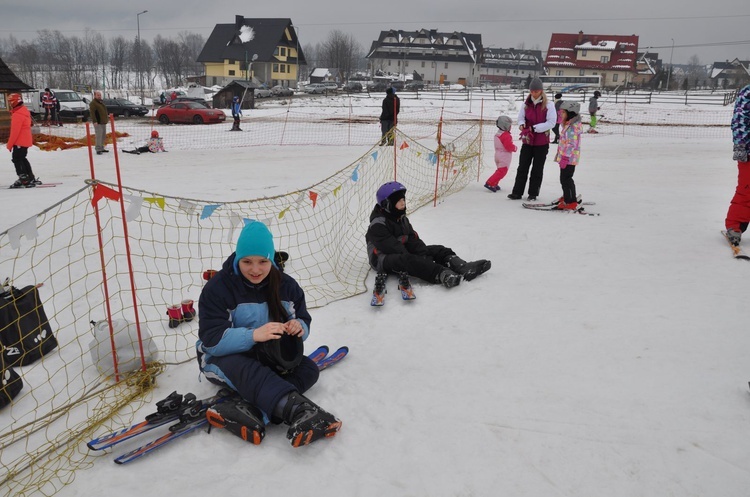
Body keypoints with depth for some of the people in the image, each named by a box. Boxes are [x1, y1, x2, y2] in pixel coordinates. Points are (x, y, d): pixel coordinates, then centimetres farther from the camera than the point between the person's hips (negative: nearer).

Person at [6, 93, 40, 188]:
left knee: (17, 159, -4)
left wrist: (9, 144, -14)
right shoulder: (24, 111, 13)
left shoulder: (17, 115, -19)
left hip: (19, 142, -10)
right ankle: (31, 178, 22)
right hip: (25, 141, 10)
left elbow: (15, 131, -20)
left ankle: (24, 180, -5)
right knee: (22, 159, 18)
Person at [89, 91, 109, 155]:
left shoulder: (101, 102, 19)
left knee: (103, 136, 13)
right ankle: (98, 149, -10)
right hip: (98, 123, -9)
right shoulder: (93, 103, -10)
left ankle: (101, 148, 23)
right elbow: (92, 112, -18)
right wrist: (94, 121, -25)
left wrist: (106, 119, 24)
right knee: (99, 136, -12)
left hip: (103, 122, 9)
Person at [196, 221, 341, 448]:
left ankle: (251, 411, -39)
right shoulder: (217, 287, -18)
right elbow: (212, 339, -25)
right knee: (247, 370, -38)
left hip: (271, 356, 5)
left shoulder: (286, 285, -4)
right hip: (223, 355, -5)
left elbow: (303, 323, -2)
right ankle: (299, 411, -58)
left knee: (309, 369, -18)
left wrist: (299, 327, -28)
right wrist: (253, 335, -42)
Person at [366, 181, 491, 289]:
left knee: (437, 250, -7)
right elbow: (391, 246, -24)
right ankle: (442, 275, -60)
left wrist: (424, 252, -11)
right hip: (383, 259, -9)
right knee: (407, 260, -40)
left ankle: (464, 268, -29)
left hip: (404, 252, 9)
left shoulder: (402, 218, 14)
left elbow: (413, 239, 7)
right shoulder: (378, 224, -15)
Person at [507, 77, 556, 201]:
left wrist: (535, 128, -20)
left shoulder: (548, 104, -7)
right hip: (527, 141, 3)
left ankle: (533, 193, 15)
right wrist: (522, 124, -14)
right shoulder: (526, 104, 5)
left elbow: (552, 122, -11)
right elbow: (521, 117, 11)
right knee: (522, 167, 5)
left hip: (542, 142, -3)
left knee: (537, 169, 6)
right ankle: (517, 192, 10)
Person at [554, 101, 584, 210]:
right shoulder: (568, 125, 15)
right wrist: (559, 155, 26)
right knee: (564, 179, 20)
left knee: (566, 179, -8)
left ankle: (571, 202, -5)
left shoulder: (573, 127, -18)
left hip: (569, 159, -10)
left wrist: (565, 158, -25)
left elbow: (571, 144, -23)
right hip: (565, 157, 10)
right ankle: (567, 197, 35)